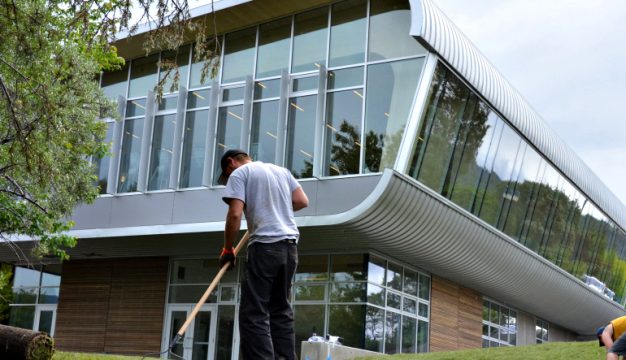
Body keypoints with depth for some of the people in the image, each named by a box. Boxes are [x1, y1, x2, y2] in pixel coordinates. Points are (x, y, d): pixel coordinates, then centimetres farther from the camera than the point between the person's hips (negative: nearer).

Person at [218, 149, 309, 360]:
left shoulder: (239, 173, 1)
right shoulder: (281, 171, 21)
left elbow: (235, 214, -9)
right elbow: (302, 201, 15)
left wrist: (227, 250, 1)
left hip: (265, 246, -7)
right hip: (290, 246, 7)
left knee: (253, 314, -6)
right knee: (281, 311, 12)